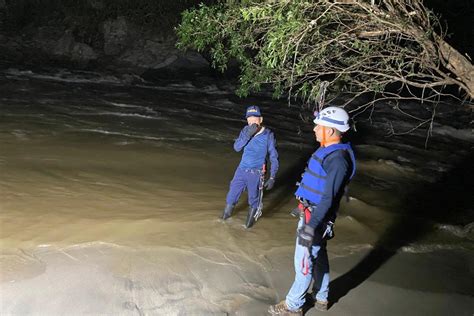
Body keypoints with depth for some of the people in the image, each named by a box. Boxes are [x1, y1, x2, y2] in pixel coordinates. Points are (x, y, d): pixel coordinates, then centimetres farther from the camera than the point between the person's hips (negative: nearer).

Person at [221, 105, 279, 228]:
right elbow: (236, 147, -13)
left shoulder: (268, 135, -14)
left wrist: (272, 178, -11)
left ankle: (250, 220, 39)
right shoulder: (246, 130, -5)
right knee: (231, 196, 13)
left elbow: (274, 157, -8)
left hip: (256, 173, -3)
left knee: (253, 200, 13)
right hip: (241, 169, 3)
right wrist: (248, 134, -27)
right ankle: (225, 216, 39)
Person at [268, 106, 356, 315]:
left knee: (304, 261, 4)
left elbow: (329, 197, -26)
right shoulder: (330, 151, 6)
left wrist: (311, 225, -26)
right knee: (318, 256, 22)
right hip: (312, 212, 10)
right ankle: (321, 298, 40)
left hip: (317, 217, -10)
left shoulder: (338, 159, -25)